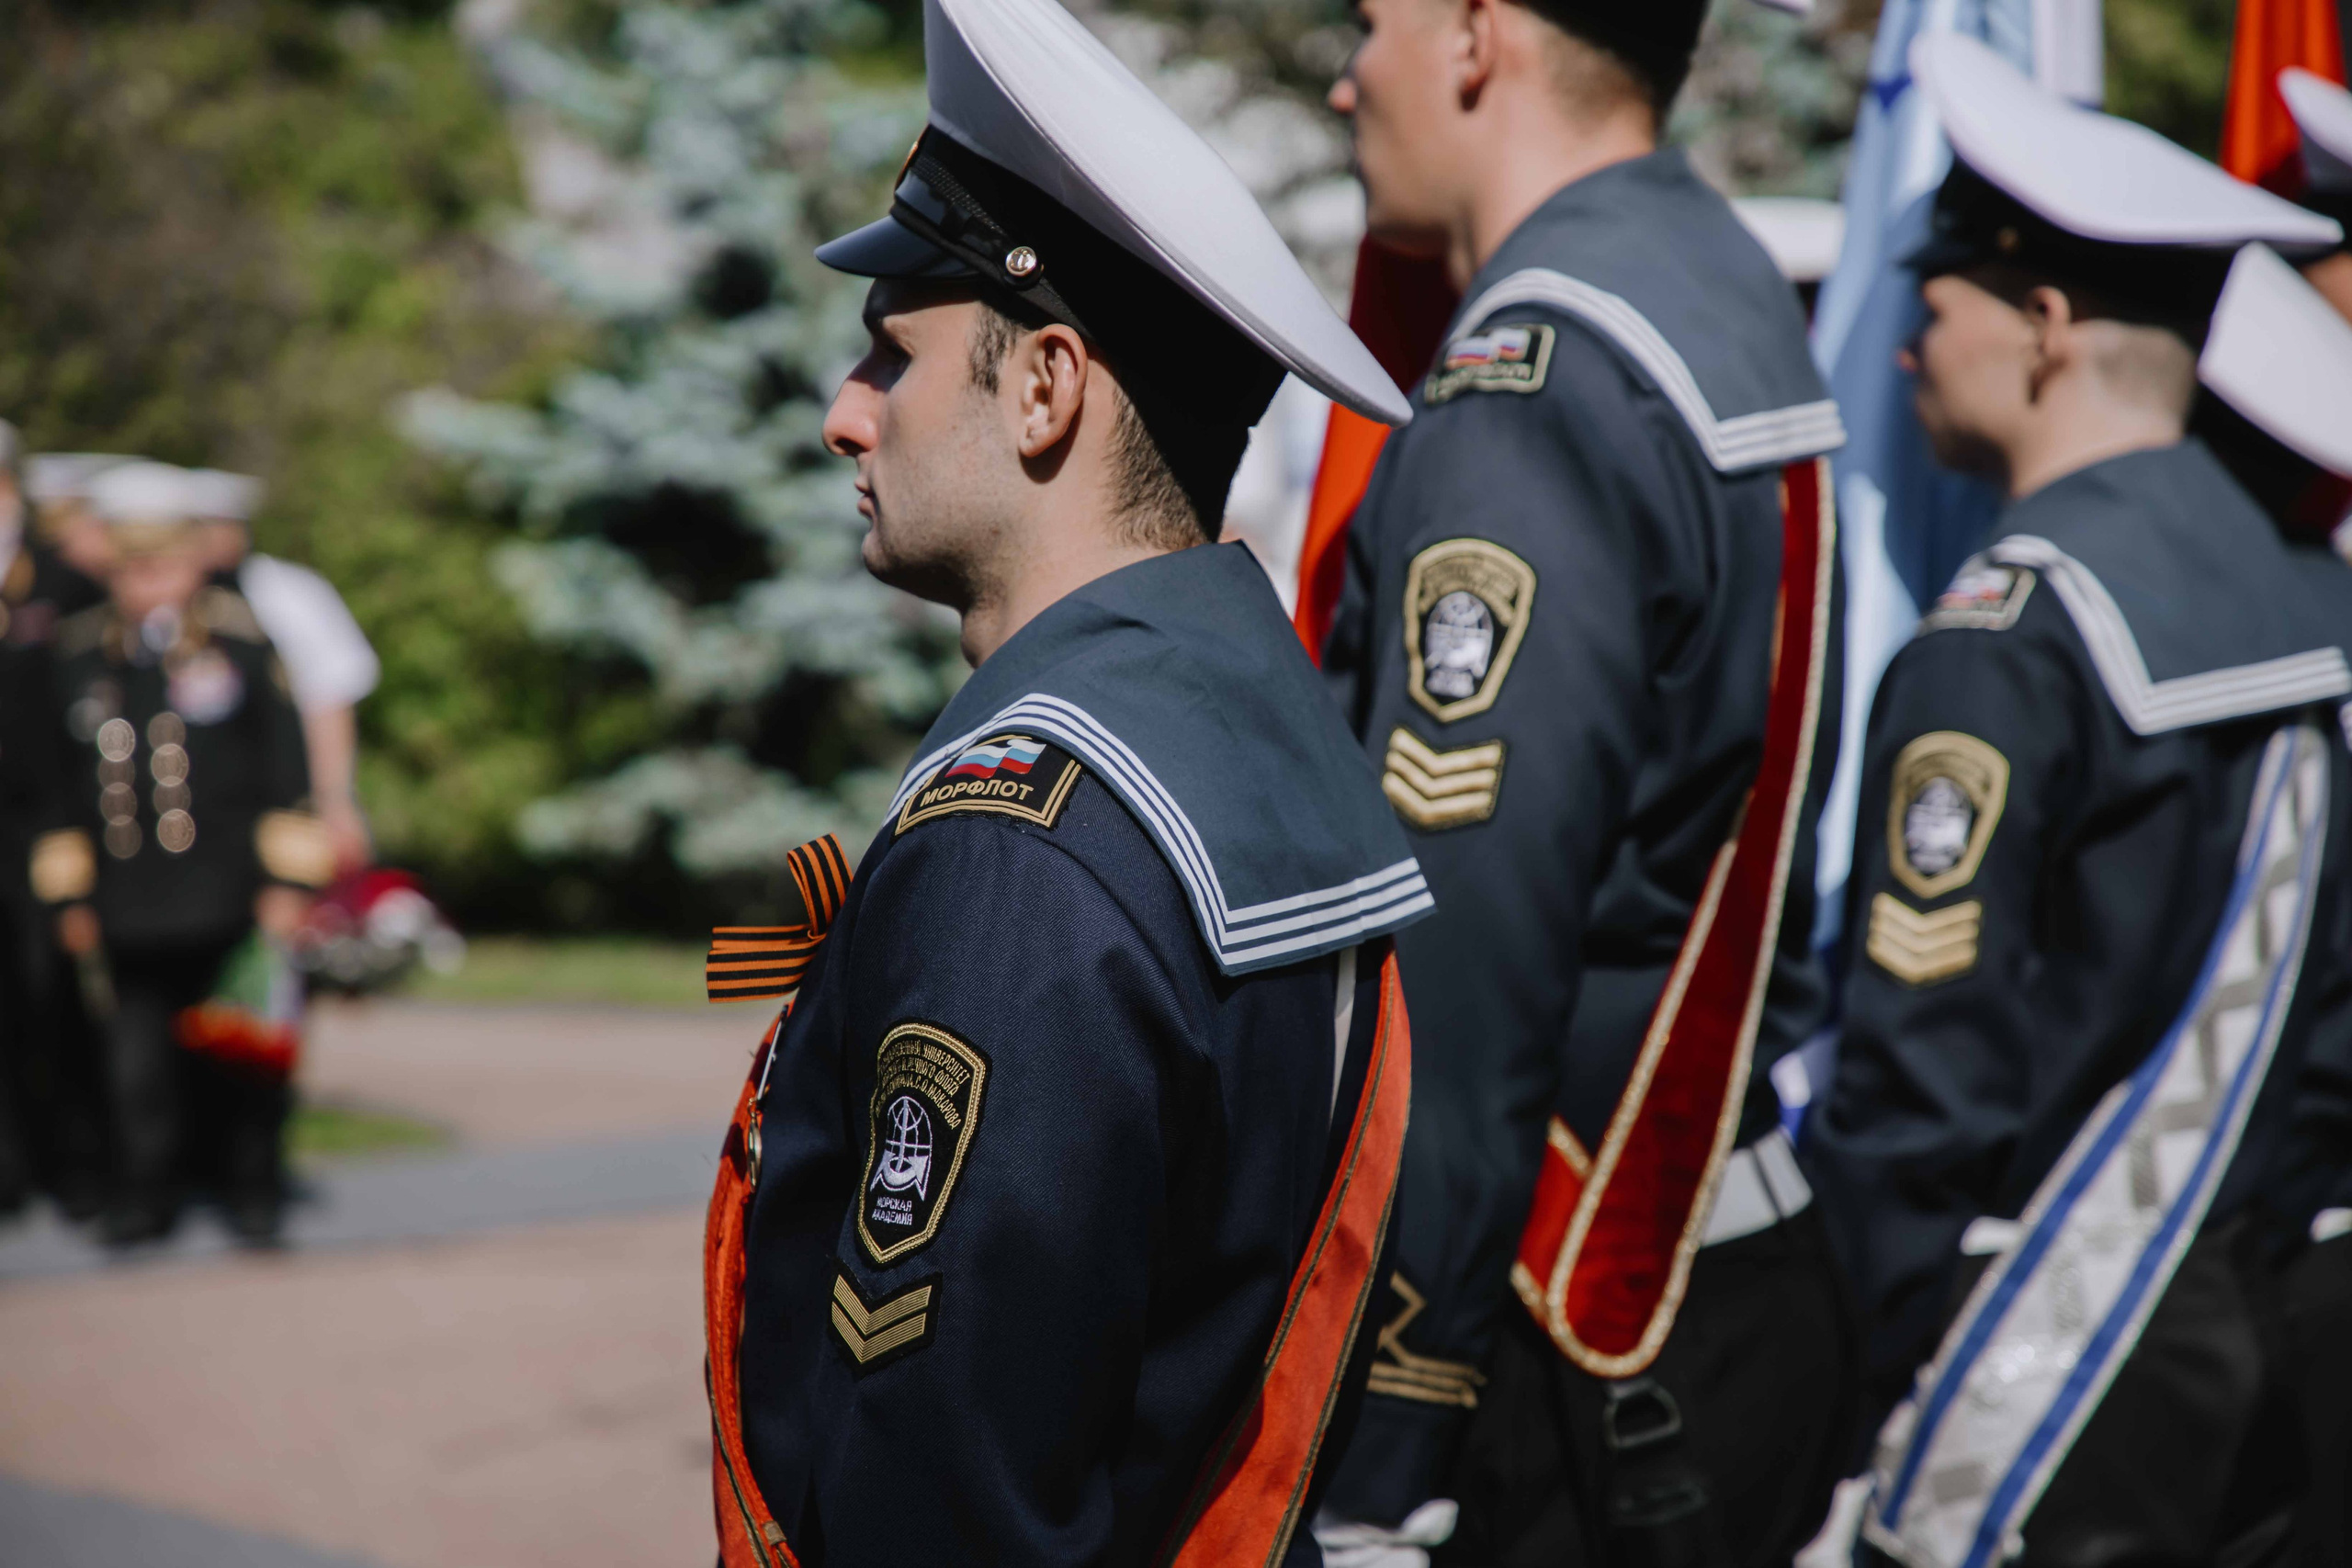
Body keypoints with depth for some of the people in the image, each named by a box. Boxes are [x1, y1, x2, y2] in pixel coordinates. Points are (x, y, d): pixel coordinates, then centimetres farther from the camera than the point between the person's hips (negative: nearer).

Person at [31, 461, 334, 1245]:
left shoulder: (242, 638, -1)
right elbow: (73, 777, 14)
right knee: (138, 1053, 2)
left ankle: (254, 1184, 20)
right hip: (130, 907, 2)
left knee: (240, 1056, 6)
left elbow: (284, 765, 1)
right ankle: (146, 1192, 13)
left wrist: (285, 881, -3)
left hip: (228, 898, -2)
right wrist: (72, 895, 13)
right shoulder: (80, 653, 7)